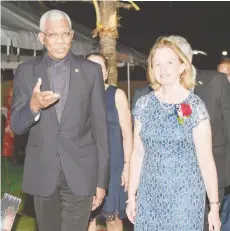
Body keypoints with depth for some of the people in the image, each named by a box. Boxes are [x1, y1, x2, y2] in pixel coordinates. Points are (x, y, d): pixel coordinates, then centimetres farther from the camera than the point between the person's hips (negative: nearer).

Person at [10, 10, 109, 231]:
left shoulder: (91, 70, 0)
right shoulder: (26, 71, 2)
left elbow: (100, 125, 1)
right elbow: (16, 125, 0)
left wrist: (102, 179, -1)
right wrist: (33, 106, -23)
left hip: (80, 171, -1)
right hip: (42, 171, 2)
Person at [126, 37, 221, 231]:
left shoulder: (195, 106, -9)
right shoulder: (144, 104, 0)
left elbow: (206, 160, -8)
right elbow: (138, 154, 5)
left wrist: (214, 205, -9)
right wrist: (131, 196, 6)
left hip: (185, 194, -3)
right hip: (149, 195, 3)